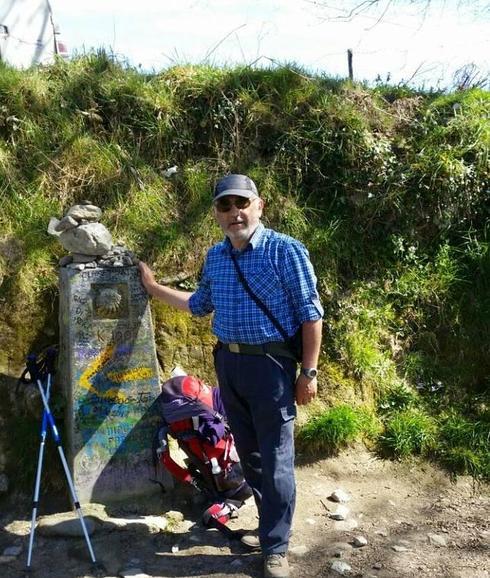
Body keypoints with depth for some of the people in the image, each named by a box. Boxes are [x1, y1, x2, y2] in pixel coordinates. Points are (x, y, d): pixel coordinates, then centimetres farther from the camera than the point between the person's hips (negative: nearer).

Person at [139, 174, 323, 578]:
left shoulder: (286, 251, -12)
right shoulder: (215, 257, 7)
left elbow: (311, 314, -11)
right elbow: (201, 305, 22)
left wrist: (309, 373, -13)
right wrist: (154, 287, 23)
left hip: (270, 365, -6)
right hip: (227, 363, 7)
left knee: (276, 461, 2)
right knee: (248, 453, 17)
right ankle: (271, 524, 37)